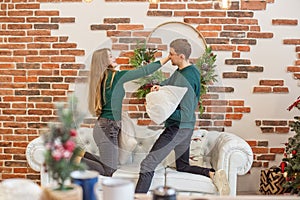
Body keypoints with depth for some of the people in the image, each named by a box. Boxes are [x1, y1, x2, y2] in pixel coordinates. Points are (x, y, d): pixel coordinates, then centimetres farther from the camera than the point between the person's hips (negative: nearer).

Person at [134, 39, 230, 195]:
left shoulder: (186, 81, -24)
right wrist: (158, 86, 2)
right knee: (183, 167, 22)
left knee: (147, 165, -8)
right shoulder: (182, 70, 5)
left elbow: (186, 115, -25)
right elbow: (169, 82, 23)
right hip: (186, 128, 10)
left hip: (177, 128, -10)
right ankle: (213, 174, 7)